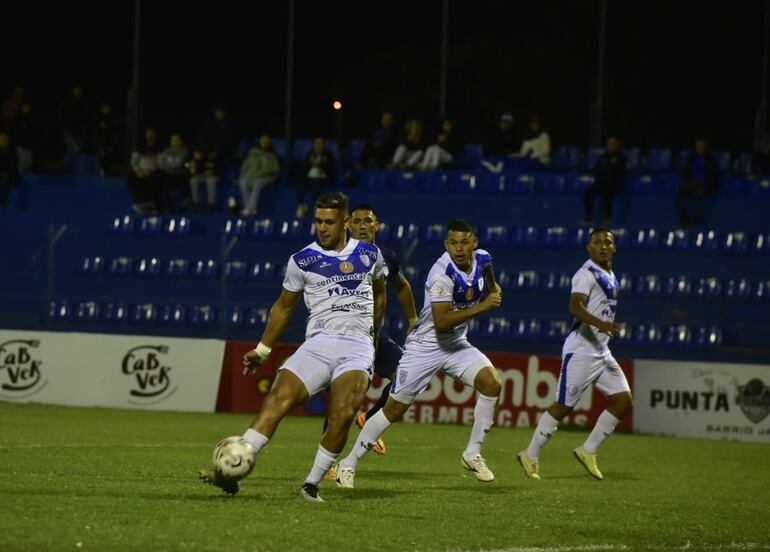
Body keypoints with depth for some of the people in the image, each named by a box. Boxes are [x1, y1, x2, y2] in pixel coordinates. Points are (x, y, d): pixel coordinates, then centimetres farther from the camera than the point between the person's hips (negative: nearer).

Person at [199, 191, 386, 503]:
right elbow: (285, 306, 20)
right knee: (277, 399, -21)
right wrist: (262, 349, 18)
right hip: (317, 344, 1)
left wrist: (374, 335, 34)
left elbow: (379, 293, 29)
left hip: (358, 346, -1)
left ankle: (312, 485, -12)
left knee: (342, 414, -26)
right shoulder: (302, 261, 8)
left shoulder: (370, 254, 10)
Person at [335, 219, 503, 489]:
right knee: (394, 409, -2)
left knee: (491, 383, -16)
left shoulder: (482, 259, -5)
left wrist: (493, 287, 28)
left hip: (457, 345, 6)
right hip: (425, 346, -6)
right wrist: (481, 307, -32)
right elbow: (442, 322, -32)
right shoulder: (442, 274, -28)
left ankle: (472, 454, -3)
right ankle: (349, 464, 11)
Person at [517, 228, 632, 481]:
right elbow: (575, 306, -30)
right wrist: (600, 323, -45)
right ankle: (530, 456, 8)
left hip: (601, 351, 9)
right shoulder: (587, 274, -14)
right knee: (563, 405, -5)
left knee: (623, 401, 1)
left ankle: (588, 451, 10)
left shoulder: (610, 277, 15)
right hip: (581, 351, -9)